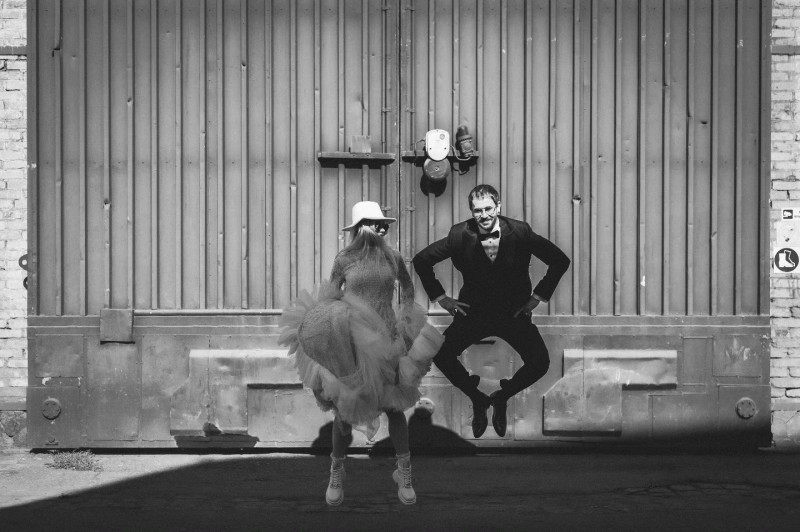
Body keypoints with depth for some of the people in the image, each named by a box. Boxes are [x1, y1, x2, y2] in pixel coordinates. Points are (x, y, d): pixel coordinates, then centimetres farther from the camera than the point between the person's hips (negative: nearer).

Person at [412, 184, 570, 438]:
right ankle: (477, 399, 9)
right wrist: (440, 297, -1)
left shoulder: (519, 232, -14)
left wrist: (539, 296, -4)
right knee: (441, 354, -18)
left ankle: (502, 397, 13)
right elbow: (421, 260, -1)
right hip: (473, 311, 1)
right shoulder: (460, 235, -13)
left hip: (514, 312, 0)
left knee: (540, 363, -18)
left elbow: (560, 260, -4)